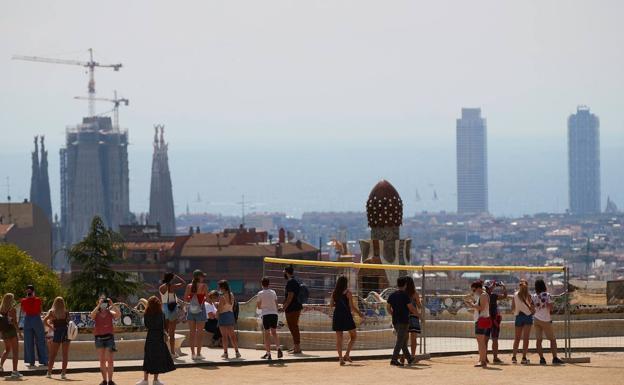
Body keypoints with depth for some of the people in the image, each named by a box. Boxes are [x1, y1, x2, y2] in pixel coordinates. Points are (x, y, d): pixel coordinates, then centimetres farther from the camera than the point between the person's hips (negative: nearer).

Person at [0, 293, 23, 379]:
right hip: (11, 331, -6)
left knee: (7, 349, 27)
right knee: (15, 351, 0)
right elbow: (15, 322, -15)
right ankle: (14, 371, -4)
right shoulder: (12, 309, -12)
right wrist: (19, 332, -9)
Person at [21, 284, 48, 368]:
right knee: (40, 341, 7)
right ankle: (44, 361, 8)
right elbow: (40, 312, 3)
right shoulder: (38, 300, -6)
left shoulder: (24, 301, -4)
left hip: (27, 319, 1)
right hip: (37, 319, -1)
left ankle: (31, 362, 3)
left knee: (29, 342, 7)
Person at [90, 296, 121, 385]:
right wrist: (99, 305, -22)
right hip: (99, 338, 1)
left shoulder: (110, 313, 3)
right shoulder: (96, 314, 3)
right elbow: (92, 315, -20)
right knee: (102, 361, 6)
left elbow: (119, 314, -15)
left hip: (109, 337, -1)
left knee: (110, 360, -6)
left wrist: (112, 305, -19)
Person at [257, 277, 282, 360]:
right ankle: (278, 348, -9)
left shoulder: (260, 293, -2)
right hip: (274, 313, 3)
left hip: (265, 314, -3)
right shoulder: (273, 292, 8)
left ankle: (268, 353, -2)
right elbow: (276, 304, 10)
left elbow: (259, 306, 2)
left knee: (267, 334, 1)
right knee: (274, 332, 13)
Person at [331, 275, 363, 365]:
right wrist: (359, 313, 3)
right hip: (346, 315, -4)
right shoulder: (348, 293, -8)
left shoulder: (334, 293, 5)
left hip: (337, 316, 4)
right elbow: (352, 306, -10)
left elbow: (331, 305, 8)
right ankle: (347, 355, 0)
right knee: (353, 336, 11)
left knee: (339, 338, 7)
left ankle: (340, 357, 1)